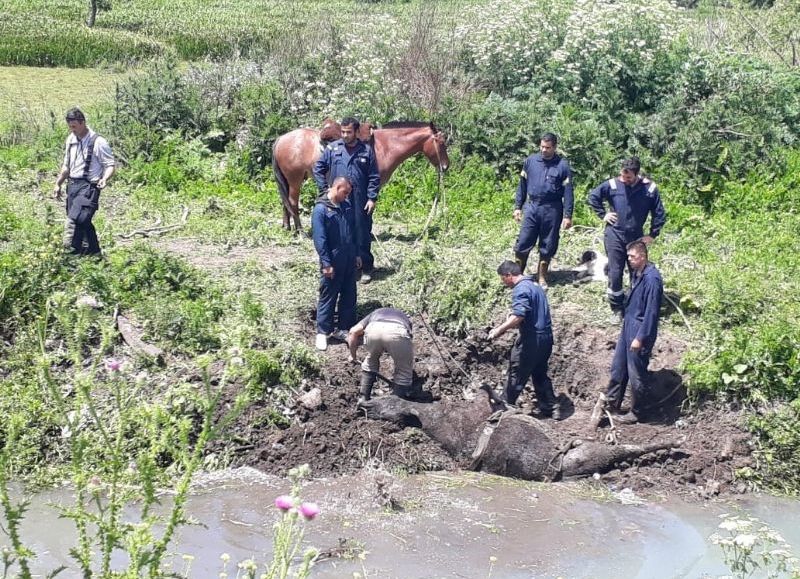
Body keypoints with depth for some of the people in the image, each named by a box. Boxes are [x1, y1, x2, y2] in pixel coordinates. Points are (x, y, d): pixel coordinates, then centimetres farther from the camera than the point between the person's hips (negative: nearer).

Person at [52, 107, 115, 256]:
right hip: (72, 185, 8)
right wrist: (58, 184, 23)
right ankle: (94, 249, 24)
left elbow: (110, 165, -9)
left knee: (74, 220, -21)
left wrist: (105, 179, -28)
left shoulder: (98, 142, -11)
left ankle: (72, 251, -22)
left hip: (88, 186, -8)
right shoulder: (71, 140, 13)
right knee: (83, 221, 12)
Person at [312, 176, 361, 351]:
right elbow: (319, 239, -18)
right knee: (328, 297, 3)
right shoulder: (321, 209, -17)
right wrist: (326, 263, -19)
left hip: (349, 260, 7)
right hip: (332, 262, -7)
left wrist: (357, 254, 15)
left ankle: (344, 329, 22)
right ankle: (322, 332, 12)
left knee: (349, 296, 12)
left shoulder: (347, 205, 6)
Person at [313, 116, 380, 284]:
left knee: (362, 234, 5)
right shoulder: (332, 148, 0)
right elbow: (318, 169, 7)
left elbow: (374, 177, 0)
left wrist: (372, 198, -6)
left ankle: (366, 268, 16)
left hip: (360, 202, -1)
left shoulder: (366, 150, -1)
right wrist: (324, 190, 0)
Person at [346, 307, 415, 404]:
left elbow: (353, 332, 25)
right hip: (397, 333, -1)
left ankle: (363, 399, 34)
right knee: (403, 372, 21)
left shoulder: (375, 314, 42)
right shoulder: (405, 318, 43)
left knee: (370, 362, 31)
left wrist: (353, 355, 38)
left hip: (373, 330, 1)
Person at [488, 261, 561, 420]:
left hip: (531, 339, -9)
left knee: (516, 375, 2)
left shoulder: (520, 289, -14)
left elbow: (518, 316, -27)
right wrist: (508, 324, 20)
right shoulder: (536, 286, 17)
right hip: (546, 337, 9)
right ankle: (551, 408, 18)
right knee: (540, 374, 18)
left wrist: (499, 330, -24)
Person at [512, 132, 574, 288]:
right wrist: (518, 207, 7)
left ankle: (542, 278, 20)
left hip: (551, 210, -1)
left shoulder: (562, 165, -4)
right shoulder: (531, 161, 2)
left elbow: (568, 192, -4)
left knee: (547, 246, 7)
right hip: (531, 207, 1)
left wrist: (568, 215, -8)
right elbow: (522, 185, 10)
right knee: (523, 243, -2)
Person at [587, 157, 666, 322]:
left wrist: (653, 235, 0)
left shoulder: (649, 188, -11)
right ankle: (617, 309, 12)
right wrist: (603, 215, 0)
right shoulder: (613, 184, -11)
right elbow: (593, 196, 5)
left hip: (637, 238, 1)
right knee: (615, 273, 0)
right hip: (615, 236, -1)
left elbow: (659, 214, 0)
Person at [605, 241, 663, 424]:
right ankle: (612, 402, 31)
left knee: (636, 374, 5)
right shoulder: (636, 273, 5)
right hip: (628, 326, 9)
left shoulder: (652, 278, -23)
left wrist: (640, 338, -21)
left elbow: (651, 312, -23)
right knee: (618, 366, 17)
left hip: (640, 330, -9)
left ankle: (636, 413, 19)